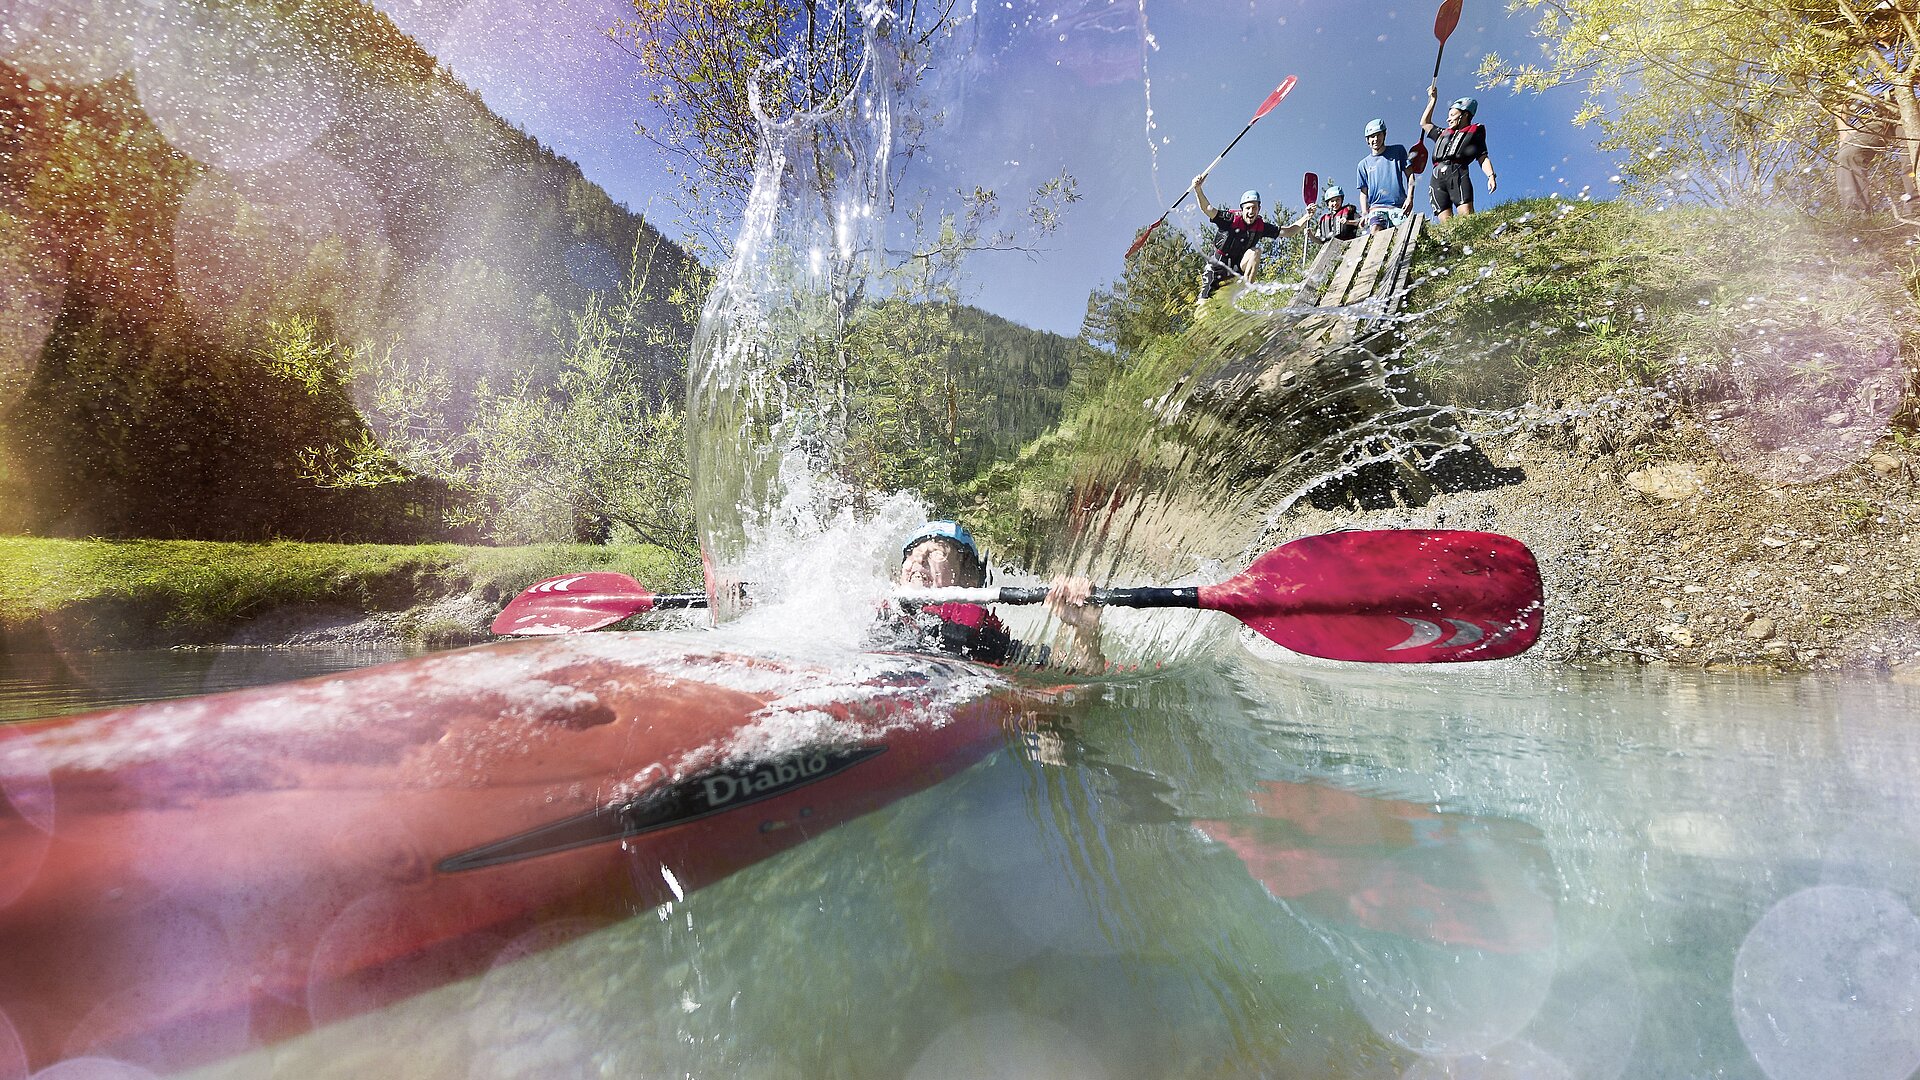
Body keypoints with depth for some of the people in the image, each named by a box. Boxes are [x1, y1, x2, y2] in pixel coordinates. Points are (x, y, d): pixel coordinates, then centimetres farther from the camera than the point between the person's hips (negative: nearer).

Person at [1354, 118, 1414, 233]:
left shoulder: (1398, 151, 16)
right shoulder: (1364, 164, 19)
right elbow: (1364, 192, 18)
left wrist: (1410, 198, -4)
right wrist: (1364, 213, 2)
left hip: (1399, 206, -1)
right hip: (1377, 206, 1)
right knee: (1376, 233, -25)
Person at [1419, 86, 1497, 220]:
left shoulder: (1474, 132, 23)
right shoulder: (1443, 133, 36)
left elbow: (1483, 158, 11)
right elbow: (1425, 123, 49)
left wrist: (1491, 176, -6)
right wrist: (1433, 99, 50)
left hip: (1458, 174, -4)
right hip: (1437, 179, 4)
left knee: (1467, 216, -24)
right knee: (1446, 222, -17)